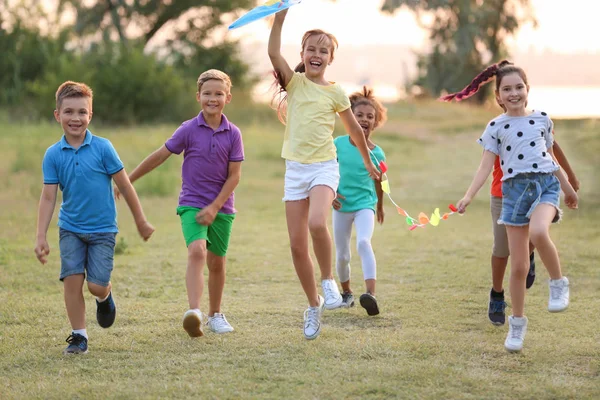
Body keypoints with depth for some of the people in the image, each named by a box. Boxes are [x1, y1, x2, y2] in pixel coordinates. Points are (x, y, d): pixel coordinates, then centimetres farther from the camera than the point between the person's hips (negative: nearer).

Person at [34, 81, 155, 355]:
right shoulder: (53, 154, -4)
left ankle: (105, 296, 30)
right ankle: (78, 336, 3)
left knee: (96, 285, -7)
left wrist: (141, 221, 5)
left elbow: (124, 185, -2)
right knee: (72, 279, -11)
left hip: (102, 229, -2)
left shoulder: (102, 148, -9)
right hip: (70, 229, 2)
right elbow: (48, 196, -3)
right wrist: (41, 237, -8)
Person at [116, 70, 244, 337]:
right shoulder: (189, 130, -5)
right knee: (197, 251, -24)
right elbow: (159, 157, 2)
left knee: (217, 263, 11)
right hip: (191, 204, -2)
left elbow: (234, 175, -2)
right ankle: (193, 312, -37)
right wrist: (127, 181, 5)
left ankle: (215, 315, 30)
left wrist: (215, 207, -11)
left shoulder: (233, 134, -2)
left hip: (221, 207, 2)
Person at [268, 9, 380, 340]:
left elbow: (354, 129, 16)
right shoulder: (294, 82, 4)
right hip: (295, 169, 2)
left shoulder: (335, 93, 3)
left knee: (316, 223, -30)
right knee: (297, 244, 1)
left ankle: (328, 280, -7)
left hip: (324, 167, -2)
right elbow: (274, 53, -14)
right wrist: (279, 18, -22)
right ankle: (313, 305, 18)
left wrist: (368, 161, 24)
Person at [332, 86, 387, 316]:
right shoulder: (338, 144, -5)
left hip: (365, 205, -2)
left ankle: (371, 294, -40)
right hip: (342, 206, 2)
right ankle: (346, 293, 36)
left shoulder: (377, 153, -5)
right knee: (342, 255, 10)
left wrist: (380, 206, 24)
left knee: (363, 242, -29)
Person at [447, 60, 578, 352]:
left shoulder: (542, 119, 8)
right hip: (515, 189, 1)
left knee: (538, 232, -35)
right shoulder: (496, 127, 4)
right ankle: (517, 323, 17)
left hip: (545, 183, -1)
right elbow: (486, 166, -2)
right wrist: (468, 196, -15)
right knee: (518, 266, 1)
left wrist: (567, 188, 26)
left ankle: (558, 282, -10)